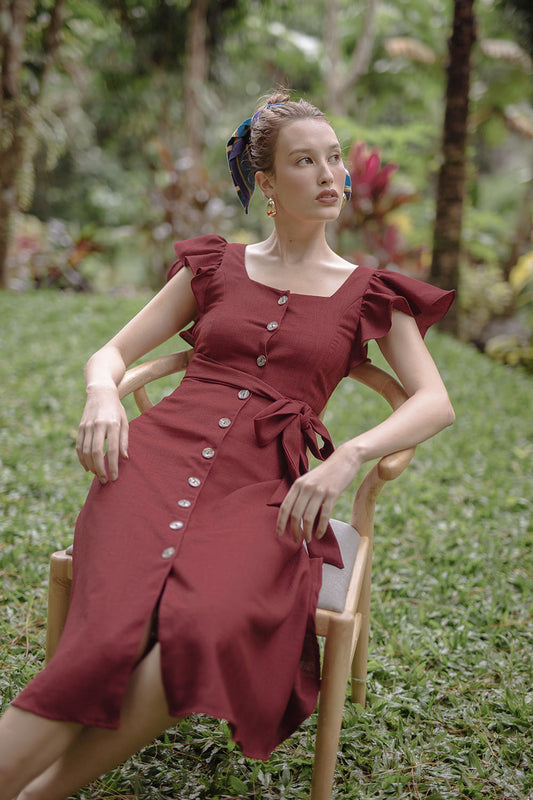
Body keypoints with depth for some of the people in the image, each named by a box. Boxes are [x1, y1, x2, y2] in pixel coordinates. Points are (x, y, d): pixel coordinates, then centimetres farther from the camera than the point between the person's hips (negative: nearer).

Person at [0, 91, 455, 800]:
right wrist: (103, 395, -6)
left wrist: (350, 455, -13)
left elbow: (435, 401, 6)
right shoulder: (213, 265, 19)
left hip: (266, 486, -1)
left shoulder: (369, 294, 16)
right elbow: (111, 351, 20)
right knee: (114, 639, -30)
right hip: (164, 455, 1)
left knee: (210, 634, -34)